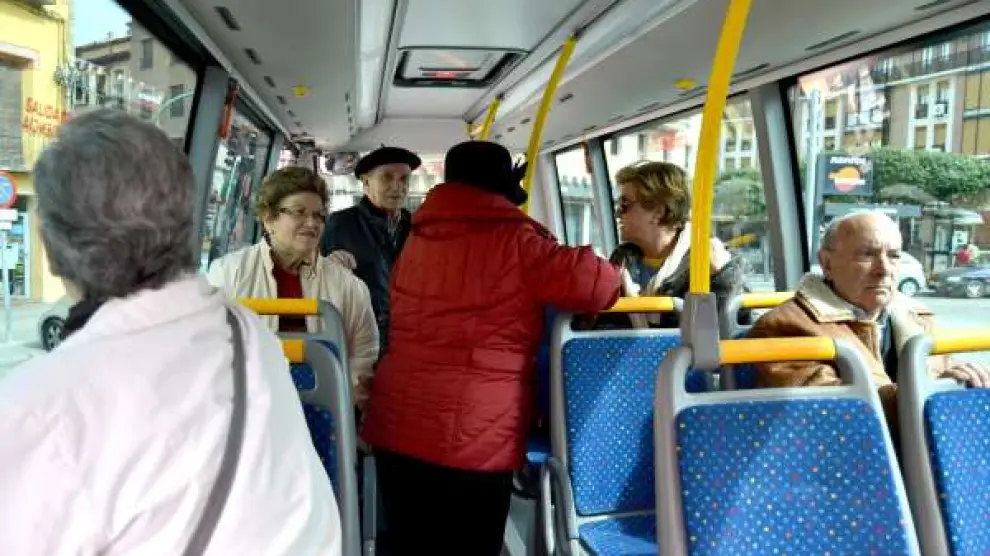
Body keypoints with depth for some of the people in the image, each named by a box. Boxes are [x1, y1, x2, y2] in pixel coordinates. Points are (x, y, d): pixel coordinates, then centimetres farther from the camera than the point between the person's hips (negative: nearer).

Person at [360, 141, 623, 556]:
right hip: (474, 440, -6)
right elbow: (595, 282, -18)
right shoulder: (512, 240, -9)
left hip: (397, 428, 6)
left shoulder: (419, 237, 12)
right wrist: (611, 278, 6)